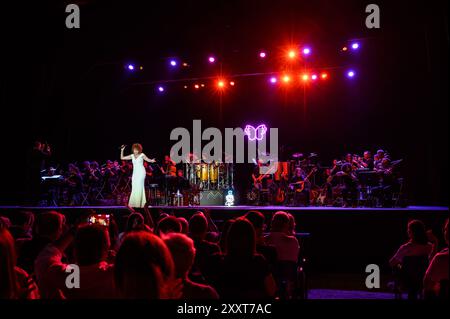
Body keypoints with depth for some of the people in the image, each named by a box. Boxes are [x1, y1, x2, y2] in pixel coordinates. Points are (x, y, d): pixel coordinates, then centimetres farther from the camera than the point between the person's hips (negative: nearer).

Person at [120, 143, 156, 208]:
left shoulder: (142, 155, -2)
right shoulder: (132, 156, 9)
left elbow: (148, 160, -7)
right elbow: (122, 158, 11)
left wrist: (152, 160, -29)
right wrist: (122, 150, 1)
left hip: (141, 172, -5)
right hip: (135, 173, 5)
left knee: (139, 187, -11)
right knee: (134, 188, 2)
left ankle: (139, 203, -10)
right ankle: (134, 203, 7)